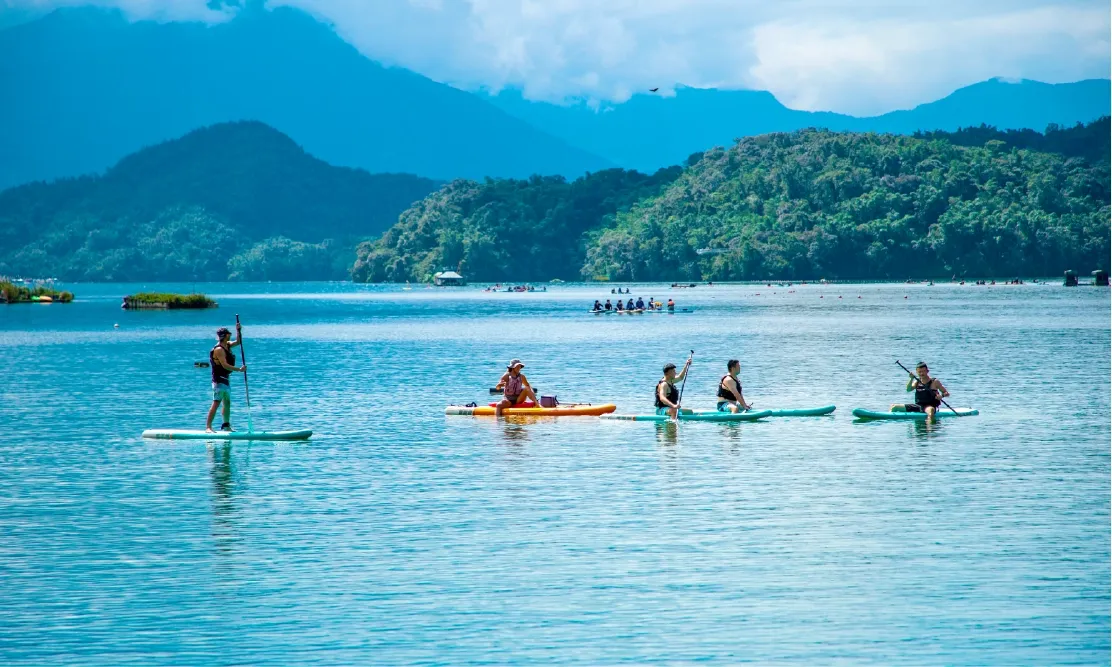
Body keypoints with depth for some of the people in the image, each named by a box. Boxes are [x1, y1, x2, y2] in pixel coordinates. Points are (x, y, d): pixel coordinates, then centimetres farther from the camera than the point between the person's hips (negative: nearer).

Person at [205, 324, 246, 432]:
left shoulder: (227, 345, 9)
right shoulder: (219, 349, -19)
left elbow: (238, 342, 22)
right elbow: (225, 365, -25)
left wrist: (238, 331, 6)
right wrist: (239, 369, -21)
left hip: (225, 379, 10)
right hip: (219, 379, -10)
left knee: (227, 403, 16)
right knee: (216, 402, -15)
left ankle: (226, 426, 26)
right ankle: (208, 427, -19)